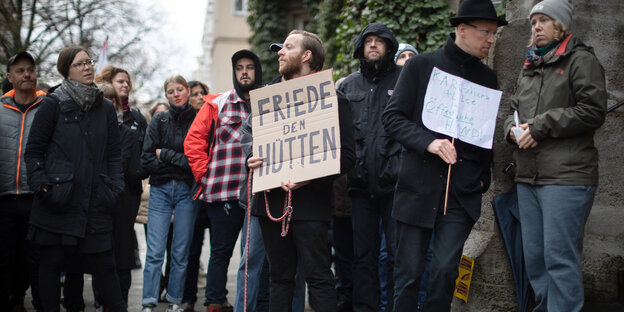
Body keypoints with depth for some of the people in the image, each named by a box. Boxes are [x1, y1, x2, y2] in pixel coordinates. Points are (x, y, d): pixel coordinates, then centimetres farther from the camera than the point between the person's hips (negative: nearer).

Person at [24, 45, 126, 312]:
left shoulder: (106, 108, 11)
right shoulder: (53, 104, -1)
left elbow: (113, 154, 15)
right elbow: (33, 150, 0)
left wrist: (115, 187, 3)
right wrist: (42, 186, -10)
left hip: (95, 204, 2)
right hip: (58, 201, -2)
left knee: (104, 264, 1)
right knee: (52, 262, 5)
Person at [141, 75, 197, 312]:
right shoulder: (159, 121, 6)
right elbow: (146, 160, -1)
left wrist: (165, 155, -6)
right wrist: (181, 162, -7)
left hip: (187, 190, 0)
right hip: (160, 190, 0)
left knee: (181, 251, 3)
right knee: (155, 251, -5)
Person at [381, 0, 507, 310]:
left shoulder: (487, 77, 13)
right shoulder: (420, 65, 2)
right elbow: (392, 117, -2)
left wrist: (483, 177, 6)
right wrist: (429, 142, -17)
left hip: (463, 192, 3)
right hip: (419, 186, -2)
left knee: (445, 271, -4)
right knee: (409, 273, 0)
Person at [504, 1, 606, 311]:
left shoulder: (580, 60, -1)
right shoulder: (529, 68, 22)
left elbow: (592, 110, -11)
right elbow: (514, 110, 26)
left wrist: (540, 126, -12)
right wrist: (513, 128, 2)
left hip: (566, 176, -7)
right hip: (528, 177, 8)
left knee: (560, 256, -10)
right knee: (533, 256, 10)